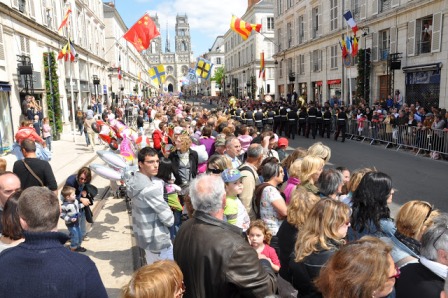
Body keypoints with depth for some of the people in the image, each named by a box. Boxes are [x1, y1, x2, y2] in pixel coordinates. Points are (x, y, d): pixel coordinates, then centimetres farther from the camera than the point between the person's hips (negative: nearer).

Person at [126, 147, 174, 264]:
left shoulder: (134, 179, -3)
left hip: (144, 235, 9)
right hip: (157, 239, -9)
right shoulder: (149, 188, -30)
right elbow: (167, 217, -25)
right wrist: (171, 220, -3)